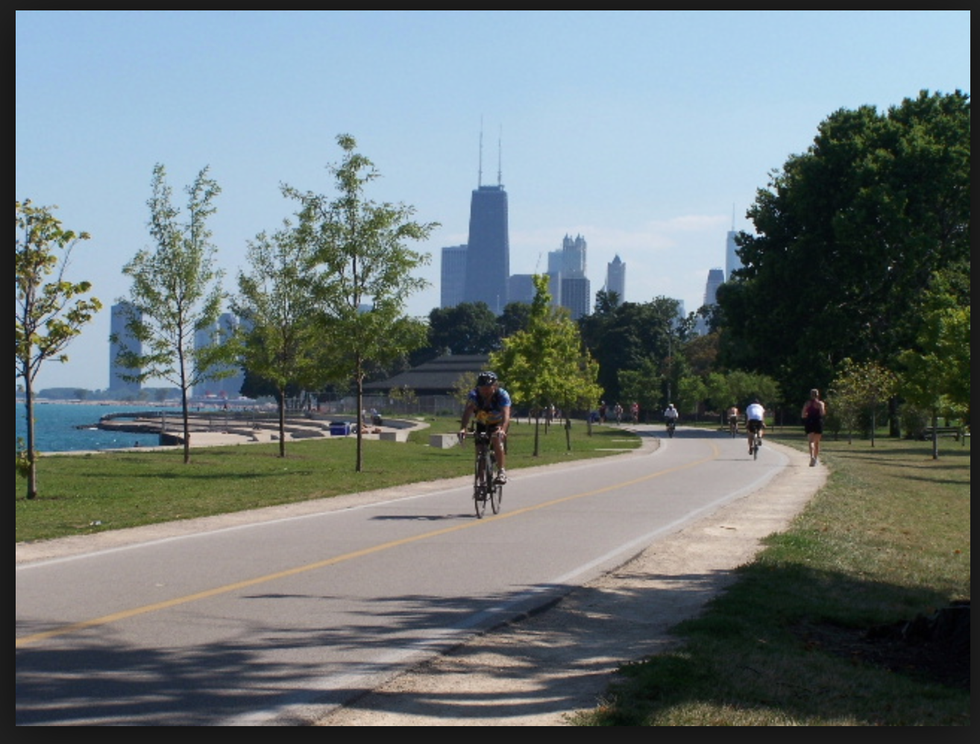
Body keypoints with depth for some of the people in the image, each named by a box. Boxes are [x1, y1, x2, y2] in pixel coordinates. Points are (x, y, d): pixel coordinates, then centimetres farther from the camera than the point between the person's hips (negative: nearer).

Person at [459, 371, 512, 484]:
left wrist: (502, 430, -64)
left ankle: (501, 471, -30)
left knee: (497, 439, -31)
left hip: (498, 424, -2)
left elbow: (506, 414, -45)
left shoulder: (502, 395, -31)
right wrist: (463, 428, -60)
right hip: (482, 424, 3)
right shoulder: (474, 394, -27)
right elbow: (468, 411, -42)